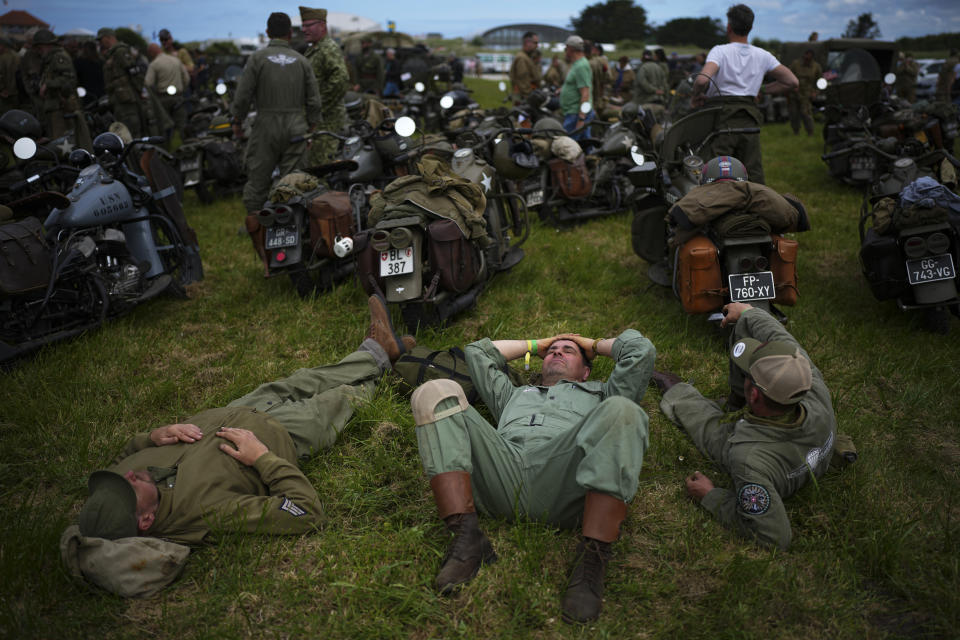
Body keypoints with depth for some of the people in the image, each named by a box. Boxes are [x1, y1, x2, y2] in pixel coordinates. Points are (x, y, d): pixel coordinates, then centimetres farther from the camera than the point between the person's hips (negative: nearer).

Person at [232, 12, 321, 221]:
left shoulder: (257, 57, -3)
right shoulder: (301, 61, 4)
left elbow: (243, 94, -5)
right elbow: (314, 101, 4)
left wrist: (237, 121, 7)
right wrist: (311, 127, 13)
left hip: (267, 125, -2)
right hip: (296, 127, 2)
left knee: (258, 175, 7)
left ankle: (253, 217, 10)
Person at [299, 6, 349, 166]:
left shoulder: (329, 48, -13)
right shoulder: (313, 49, 20)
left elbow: (340, 79, -27)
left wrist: (320, 109, -23)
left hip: (326, 119, -11)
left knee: (320, 165, -12)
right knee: (311, 164, 15)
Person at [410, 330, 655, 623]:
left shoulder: (599, 394, 40)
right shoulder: (515, 394, 46)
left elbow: (642, 350, 33)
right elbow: (477, 351, 53)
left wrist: (594, 344, 48)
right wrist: (535, 344, 58)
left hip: (563, 482, -2)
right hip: (500, 473, 3)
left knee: (622, 410, -28)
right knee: (435, 393, -13)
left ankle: (592, 560, -33)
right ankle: (466, 538, -27)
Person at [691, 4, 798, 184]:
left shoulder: (720, 51, -4)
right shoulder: (762, 56, 10)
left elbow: (703, 80, -22)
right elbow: (792, 82, 12)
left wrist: (695, 96, -3)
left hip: (722, 118, -4)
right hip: (750, 121, 4)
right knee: (754, 176, 8)